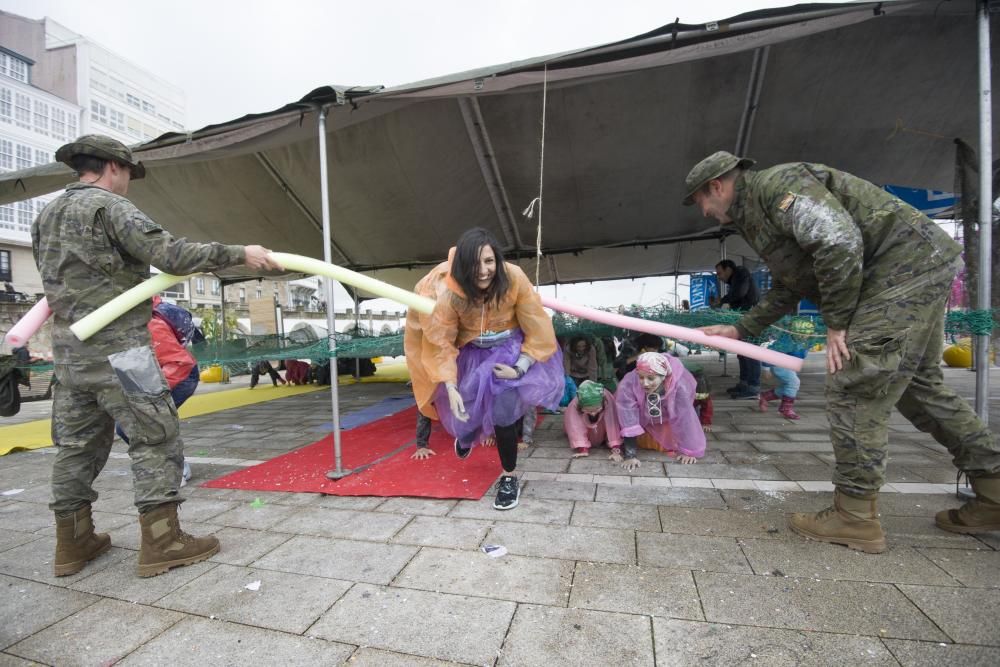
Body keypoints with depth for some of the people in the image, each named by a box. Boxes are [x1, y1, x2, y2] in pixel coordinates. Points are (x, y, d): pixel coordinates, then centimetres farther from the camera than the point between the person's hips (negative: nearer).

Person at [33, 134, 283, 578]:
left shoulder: (46, 215, 18)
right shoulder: (109, 206, -9)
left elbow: (57, 277, 23)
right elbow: (170, 254, -21)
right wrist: (238, 254, -20)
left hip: (69, 348, 9)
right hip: (117, 347, -9)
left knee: (77, 443, 14)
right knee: (156, 437, -4)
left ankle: (73, 542, 23)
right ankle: (161, 542, -2)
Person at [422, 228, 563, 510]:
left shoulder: (514, 279, -28)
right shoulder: (451, 295, -26)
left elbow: (538, 330, -19)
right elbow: (441, 343, -17)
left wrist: (519, 369, -22)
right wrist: (451, 388, -24)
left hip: (511, 351, -1)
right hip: (473, 354, 2)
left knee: (502, 411, -16)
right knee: (469, 412, 1)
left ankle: (510, 478, 10)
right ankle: (466, 434, 45)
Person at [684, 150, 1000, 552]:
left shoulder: (774, 184, -14)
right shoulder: (756, 214, 18)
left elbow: (839, 240, -27)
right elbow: (786, 289, 23)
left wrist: (836, 322, -20)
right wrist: (741, 330, 21)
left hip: (905, 264, -10)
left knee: (854, 386, -11)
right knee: (918, 385, 17)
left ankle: (855, 517, -3)